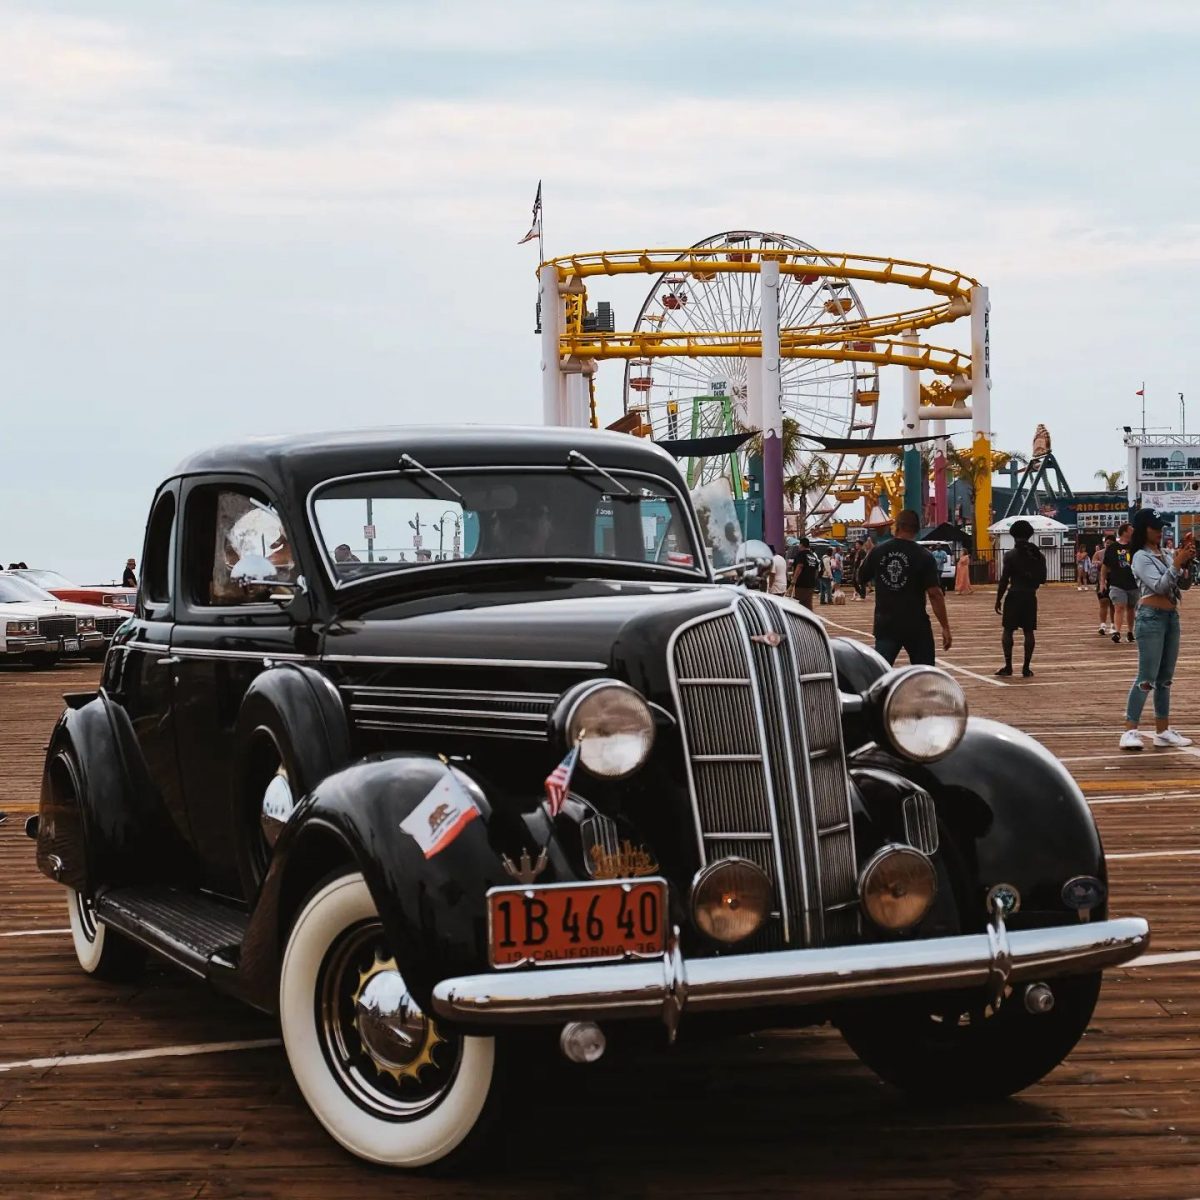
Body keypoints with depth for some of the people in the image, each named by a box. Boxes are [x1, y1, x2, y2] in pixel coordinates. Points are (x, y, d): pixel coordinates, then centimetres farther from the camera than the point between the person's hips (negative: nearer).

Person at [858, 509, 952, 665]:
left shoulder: (878, 551, 0)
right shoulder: (924, 556, -9)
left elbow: (862, 578, 14)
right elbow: (935, 593, -13)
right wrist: (945, 627, -8)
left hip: (885, 624, 2)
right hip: (916, 626, -2)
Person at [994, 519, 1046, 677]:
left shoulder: (1011, 555, -8)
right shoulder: (1037, 555, 5)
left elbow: (1004, 579, -10)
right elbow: (1042, 579, 9)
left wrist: (998, 599, -4)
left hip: (1014, 596, -4)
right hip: (1030, 597, 4)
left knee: (1008, 631, 3)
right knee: (1028, 632, 6)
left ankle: (1008, 666, -1)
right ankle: (1026, 668, 5)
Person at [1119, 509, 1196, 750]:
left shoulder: (1165, 555, 13)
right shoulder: (1141, 557, -8)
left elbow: (1184, 584, 11)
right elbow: (1159, 586, -17)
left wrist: (1187, 562, -4)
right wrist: (1177, 564, -20)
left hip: (1171, 618, 8)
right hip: (1151, 618, -8)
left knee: (1165, 678, 10)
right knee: (1146, 678, -13)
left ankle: (1163, 731, 15)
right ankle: (1130, 731, -14)